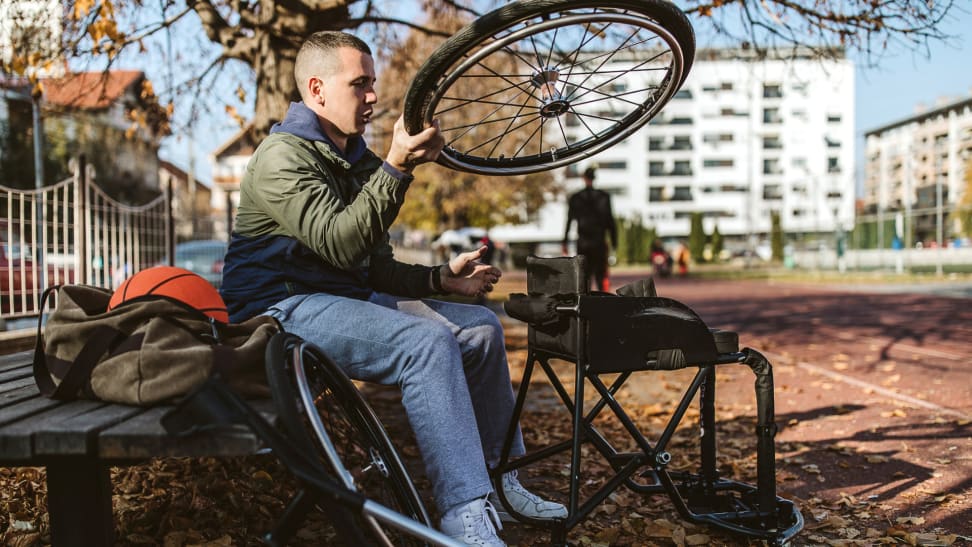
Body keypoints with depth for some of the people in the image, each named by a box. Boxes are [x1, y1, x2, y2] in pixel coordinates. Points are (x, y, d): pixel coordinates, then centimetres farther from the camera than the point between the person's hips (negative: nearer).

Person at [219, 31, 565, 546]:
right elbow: (339, 244, -25)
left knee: (481, 325, -1)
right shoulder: (283, 156, -10)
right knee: (429, 342, -30)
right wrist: (396, 168, -32)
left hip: (348, 296, 9)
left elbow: (375, 266, 16)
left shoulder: (356, 160, 18)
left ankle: (499, 477, 6)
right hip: (286, 307, -9)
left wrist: (442, 277, 0)